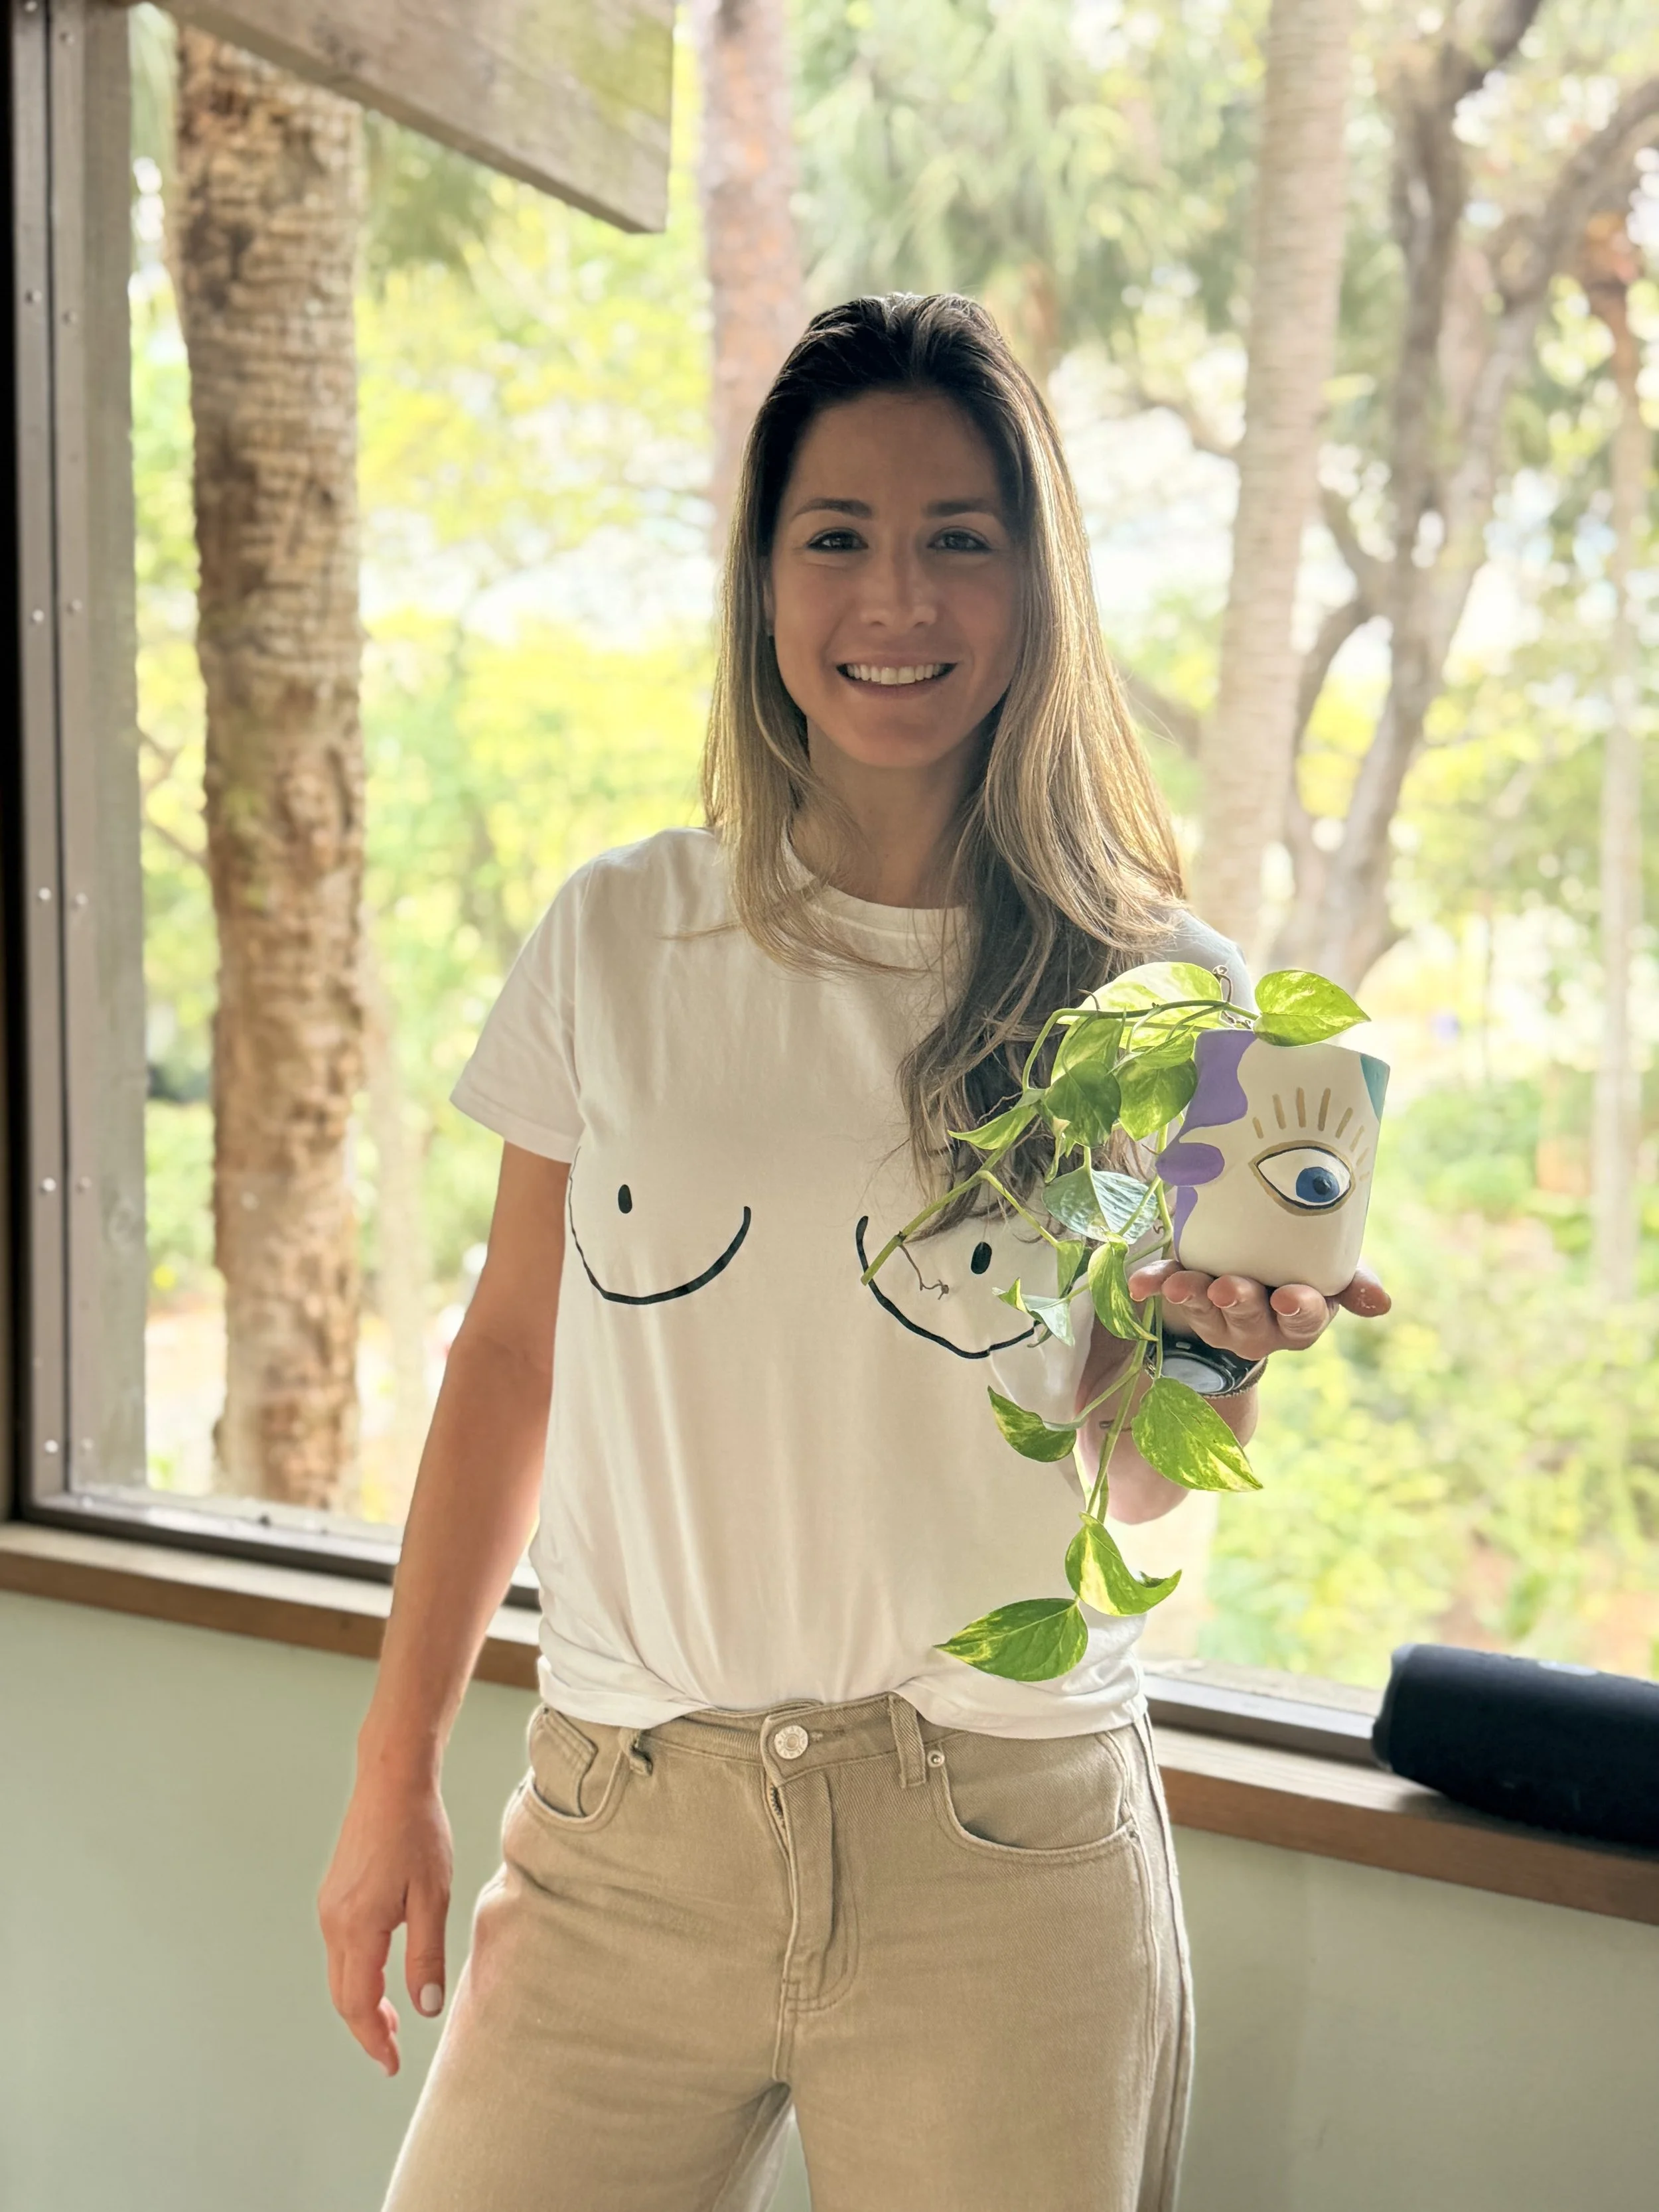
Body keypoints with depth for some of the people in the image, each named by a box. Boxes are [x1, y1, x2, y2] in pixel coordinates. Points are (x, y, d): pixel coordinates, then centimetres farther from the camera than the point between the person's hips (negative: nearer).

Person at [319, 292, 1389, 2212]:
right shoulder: (616, 940, -2)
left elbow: (1144, 1487, 4)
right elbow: (508, 1354, 5)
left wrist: (1221, 1334, -18)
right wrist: (397, 1773, 7)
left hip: (1007, 1856, -1)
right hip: (626, 1835, 1)